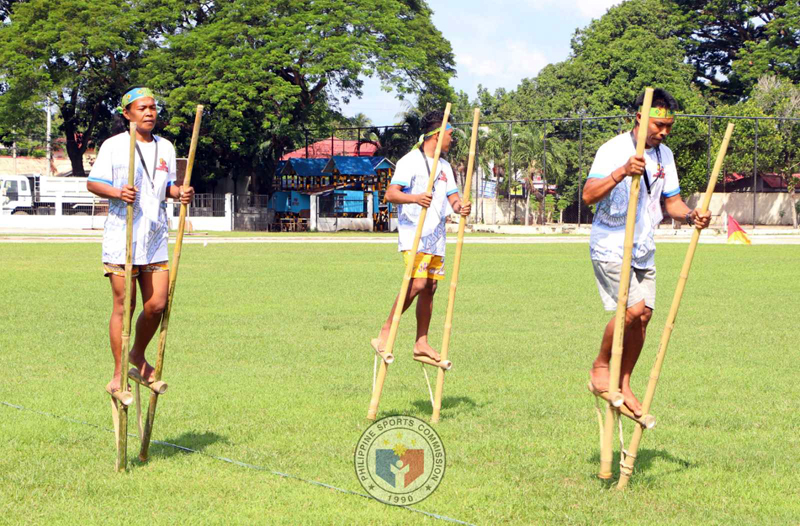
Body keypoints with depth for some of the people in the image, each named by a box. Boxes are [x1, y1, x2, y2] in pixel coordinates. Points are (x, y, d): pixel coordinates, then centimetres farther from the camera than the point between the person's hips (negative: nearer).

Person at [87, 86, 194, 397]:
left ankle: (138, 355, 26)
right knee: (124, 305, -3)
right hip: (121, 234, -5)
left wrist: (180, 193, 0)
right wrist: (118, 192, -23)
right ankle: (119, 373, 6)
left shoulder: (165, 147, 13)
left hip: (155, 236, 5)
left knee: (157, 305, 0)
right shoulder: (114, 145, -3)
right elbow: (93, 183, -5)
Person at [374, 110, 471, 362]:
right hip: (413, 234, -8)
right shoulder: (410, 161, -7)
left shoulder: (445, 166, 19)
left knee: (430, 288, 7)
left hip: (436, 237, 8)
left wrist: (460, 206, -8)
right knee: (417, 284, -20)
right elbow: (391, 193, -16)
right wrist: (414, 198, -35)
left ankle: (421, 343, 13)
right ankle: (385, 333, -12)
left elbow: (452, 197, 16)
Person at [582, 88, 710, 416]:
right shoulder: (614, 150, -13)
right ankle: (600, 367, 2)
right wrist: (622, 172, -40)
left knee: (644, 315, 3)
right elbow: (589, 195, -25)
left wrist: (691, 216, -9)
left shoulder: (664, 155, 8)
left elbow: (672, 202, 13)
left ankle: (623, 383, 16)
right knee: (633, 309, -20)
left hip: (644, 250, 7)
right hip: (610, 247, -7)